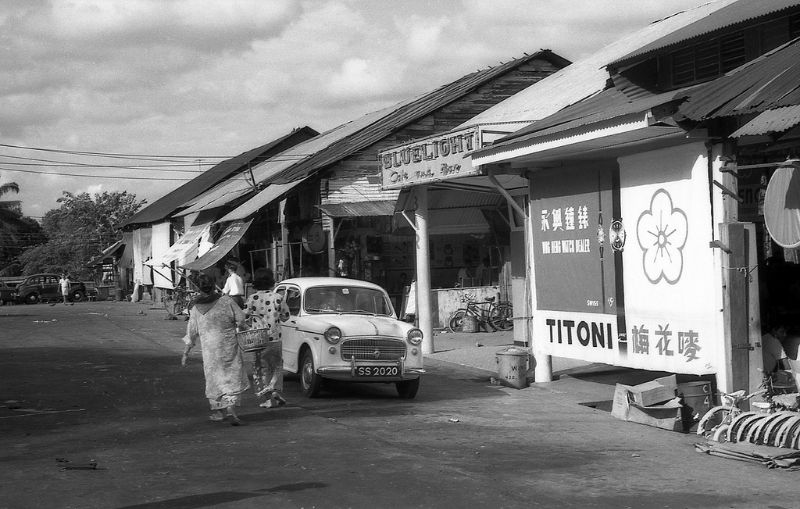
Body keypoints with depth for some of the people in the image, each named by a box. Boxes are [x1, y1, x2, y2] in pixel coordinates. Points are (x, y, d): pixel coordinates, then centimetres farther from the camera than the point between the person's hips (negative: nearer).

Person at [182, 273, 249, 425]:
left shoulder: (196, 309, -1)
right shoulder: (226, 301, -8)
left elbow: (191, 333, 6)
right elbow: (241, 318, -4)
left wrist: (186, 352, 17)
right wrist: (234, 325, 18)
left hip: (209, 348, 2)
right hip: (229, 345, -2)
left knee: (213, 378, 16)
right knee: (233, 378, 3)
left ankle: (217, 411, 22)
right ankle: (231, 409, -11)